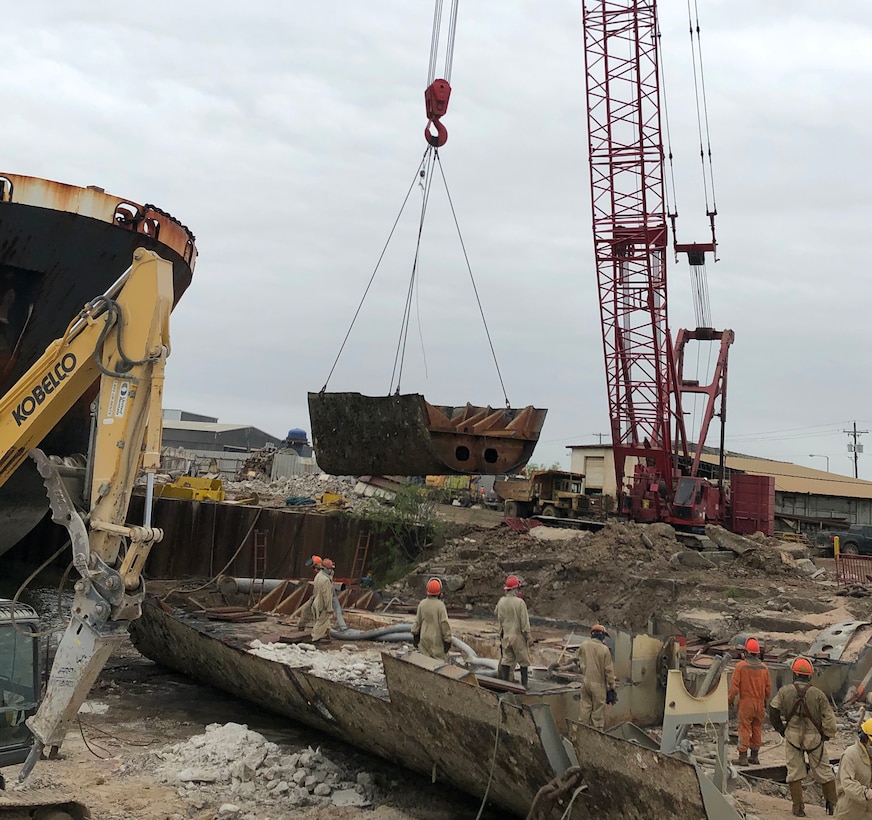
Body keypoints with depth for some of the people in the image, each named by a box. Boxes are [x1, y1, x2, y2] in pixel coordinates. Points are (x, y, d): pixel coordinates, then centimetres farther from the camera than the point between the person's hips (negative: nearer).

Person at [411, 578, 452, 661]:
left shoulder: (422, 604, -3)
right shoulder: (440, 605, -18)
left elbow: (417, 621, 4)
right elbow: (444, 624, -18)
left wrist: (415, 636, 14)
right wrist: (448, 640, -10)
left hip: (424, 638, 5)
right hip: (436, 640, -5)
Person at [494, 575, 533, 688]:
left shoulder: (501, 601, -2)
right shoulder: (520, 602, -16)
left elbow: (496, 613, 18)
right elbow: (525, 622, -14)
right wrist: (529, 637, -7)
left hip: (505, 635, 4)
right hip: (518, 636, -4)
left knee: (506, 660, 12)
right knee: (523, 661, 7)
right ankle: (524, 684, 9)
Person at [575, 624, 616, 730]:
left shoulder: (583, 645, -2)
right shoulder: (604, 649, -13)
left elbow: (577, 659, 13)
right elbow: (609, 670, -9)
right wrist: (611, 686, -1)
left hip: (586, 682, 4)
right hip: (598, 684, -4)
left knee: (585, 708, 11)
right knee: (598, 710, 5)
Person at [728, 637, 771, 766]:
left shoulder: (741, 666, -11)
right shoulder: (764, 667, 1)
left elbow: (734, 685, -11)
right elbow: (768, 687, 7)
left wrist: (731, 699, 2)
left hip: (745, 703, -4)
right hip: (760, 703, 4)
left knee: (744, 729, -1)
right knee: (757, 729, 12)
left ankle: (743, 757, -1)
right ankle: (755, 756, 18)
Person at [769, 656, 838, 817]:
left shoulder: (784, 691, -7)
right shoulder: (817, 693, -10)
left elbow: (773, 710, -8)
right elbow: (829, 717, -11)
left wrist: (781, 730, 5)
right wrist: (827, 735, 5)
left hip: (792, 736, 0)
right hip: (814, 737, 0)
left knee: (794, 772, 9)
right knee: (823, 770, 15)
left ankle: (798, 808, 11)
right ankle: (832, 805, 25)